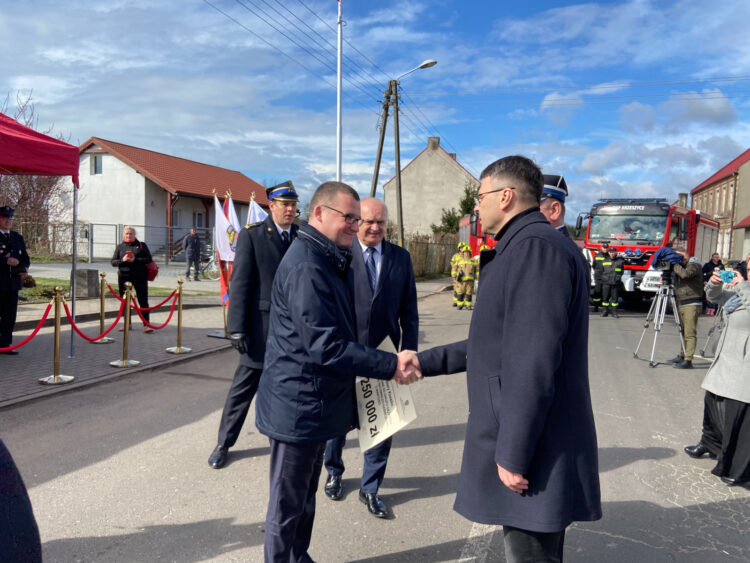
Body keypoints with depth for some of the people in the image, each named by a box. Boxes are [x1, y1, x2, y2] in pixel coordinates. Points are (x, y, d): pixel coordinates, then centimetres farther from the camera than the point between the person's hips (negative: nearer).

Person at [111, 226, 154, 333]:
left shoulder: (141, 245, 4)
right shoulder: (120, 247, 10)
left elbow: (149, 259, -3)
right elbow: (113, 262, 7)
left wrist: (135, 260, -15)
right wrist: (122, 260, -12)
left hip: (140, 277, -3)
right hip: (124, 277, 3)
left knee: (143, 301, -7)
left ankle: (146, 325, -7)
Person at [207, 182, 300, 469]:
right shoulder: (252, 235, -5)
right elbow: (240, 283, -8)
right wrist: (237, 327, -13)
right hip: (263, 325, -3)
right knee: (243, 386, 7)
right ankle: (224, 444, 23)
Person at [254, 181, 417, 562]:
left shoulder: (326, 260, 11)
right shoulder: (306, 266, -22)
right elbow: (325, 347, -27)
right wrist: (390, 366, -24)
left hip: (316, 402, 10)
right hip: (299, 405, -10)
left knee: (304, 498, 22)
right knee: (287, 504, 8)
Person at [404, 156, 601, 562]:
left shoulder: (535, 246, -18)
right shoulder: (524, 247, 16)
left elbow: (534, 361, -24)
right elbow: (501, 345, 19)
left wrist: (513, 454, -21)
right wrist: (426, 361, 19)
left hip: (532, 451, -10)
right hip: (530, 443, 10)